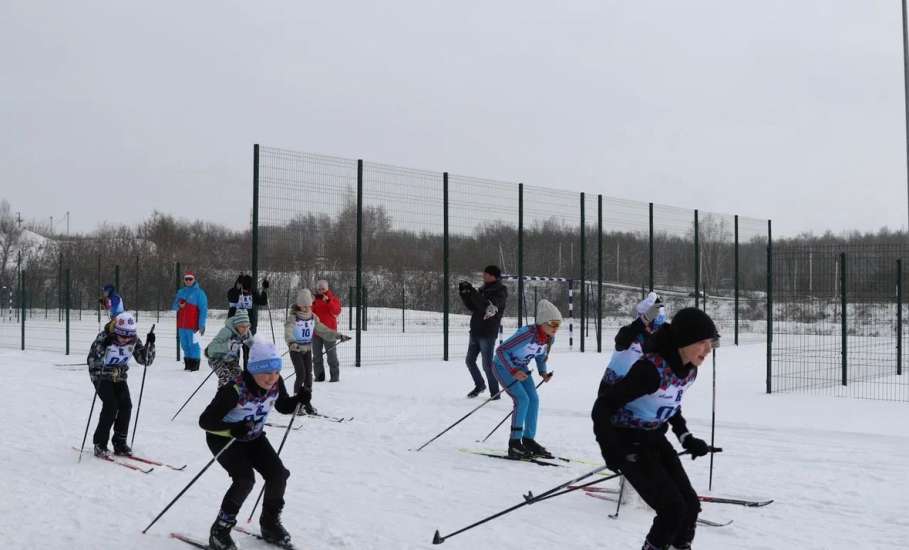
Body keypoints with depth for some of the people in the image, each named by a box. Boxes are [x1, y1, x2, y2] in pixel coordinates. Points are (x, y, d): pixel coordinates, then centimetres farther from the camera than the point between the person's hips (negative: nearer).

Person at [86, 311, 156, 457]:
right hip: (102, 376, -4)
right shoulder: (104, 337, -22)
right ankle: (99, 444, -8)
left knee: (126, 405, -12)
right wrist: (103, 346, -41)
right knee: (111, 405, -20)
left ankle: (120, 444, 1)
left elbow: (145, 360, -6)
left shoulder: (134, 341, -10)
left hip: (119, 377, 4)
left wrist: (150, 344, -21)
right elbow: (91, 360, -25)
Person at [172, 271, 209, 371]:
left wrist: (202, 324, -12)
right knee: (184, 344, 10)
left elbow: (203, 309, -5)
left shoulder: (199, 293, -2)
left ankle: (195, 364, -4)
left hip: (193, 325, -6)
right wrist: (178, 305, -7)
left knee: (193, 344, -9)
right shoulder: (181, 292, 16)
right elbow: (174, 307, 19)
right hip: (181, 325, 6)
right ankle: (188, 363, 19)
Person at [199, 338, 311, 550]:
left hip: (253, 437, 6)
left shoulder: (276, 384, -18)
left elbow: (284, 406, 2)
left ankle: (270, 524, 19)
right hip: (223, 439, -6)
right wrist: (232, 429, -46)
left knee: (278, 474, -6)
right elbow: (205, 420, -30)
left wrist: (299, 400, -19)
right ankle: (219, 531, -6)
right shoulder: (234, 390, -35)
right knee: (245, 479, -25)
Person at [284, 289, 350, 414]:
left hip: (307, 349, 5)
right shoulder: (293, 317, -14)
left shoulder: (313, 317, 5)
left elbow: (322, 330, 9)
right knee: (301, 374, -12)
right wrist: (291, 342, -49)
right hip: (295, 349, -5)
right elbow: (288, 332, -29)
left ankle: (306, 401, 13)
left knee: (308, 374, 3)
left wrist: (338, 336, 2)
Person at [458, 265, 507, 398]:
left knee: (487, 365, -4)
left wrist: (472, 292, -27)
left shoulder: (500, 292, -11)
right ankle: (479, 385, 34)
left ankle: (495, 394, 7)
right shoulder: (483, 289, 11)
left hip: (488, 334, -8)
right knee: (469, 360, 15)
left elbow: (488, 307, -26)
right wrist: (464, 294, -1)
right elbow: (472, 307, 14)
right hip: (475, 332, 8)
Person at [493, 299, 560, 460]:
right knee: (522, 399, -18)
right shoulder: (527, 333, -34)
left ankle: (528, 440, 13)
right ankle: (514, 444, -10)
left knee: (534, 400, -1)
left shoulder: (550, 338, -11)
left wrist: (543, 372, -4)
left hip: (521, 368, 7)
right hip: (504, 366, -7)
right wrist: (513, 371, -36)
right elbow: (500, 351, -30)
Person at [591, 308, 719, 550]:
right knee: (673, 509, -13)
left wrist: (686, 438, 6)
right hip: (628, 442, -8)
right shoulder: (650, 369, -30)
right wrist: (609, 449, -32)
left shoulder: (689, 369, -4)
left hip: (656, 439, 8)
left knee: (690, 505, 3)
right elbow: (603, 407, -25)